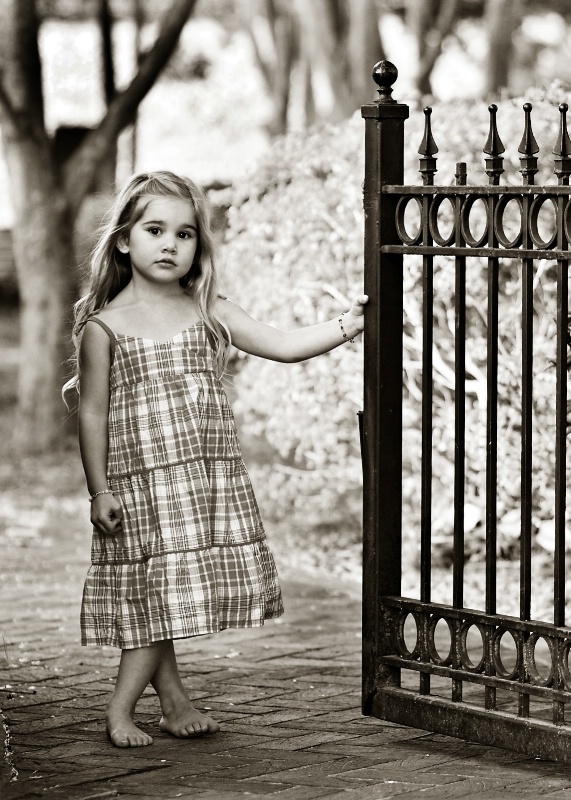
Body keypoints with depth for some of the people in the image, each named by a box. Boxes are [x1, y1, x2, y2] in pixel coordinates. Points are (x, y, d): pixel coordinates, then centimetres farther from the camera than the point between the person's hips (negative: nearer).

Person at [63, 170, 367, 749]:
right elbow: (93, 413, -2)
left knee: (171, 595, 5)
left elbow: (285, 346, 6)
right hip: (141, 483, -4)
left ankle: (122, 708, 14)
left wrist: (348, 323, -5)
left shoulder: (210, 313, 7)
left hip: (211, 479, 4)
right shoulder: (105, 326, -3)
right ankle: (173, 699, 9)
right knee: (153, 593, -4)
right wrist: (99, 490, -6)